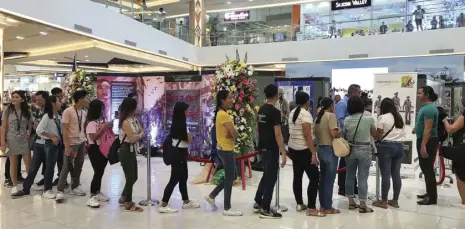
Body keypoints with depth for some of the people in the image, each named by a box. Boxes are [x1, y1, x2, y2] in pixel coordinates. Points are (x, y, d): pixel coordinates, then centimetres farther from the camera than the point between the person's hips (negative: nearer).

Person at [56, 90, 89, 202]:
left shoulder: (84, 113, 6)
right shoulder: (68, 111, -13)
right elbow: (64, 129, -15)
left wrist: (87, 142, 11)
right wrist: (67, 145, -18)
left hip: (82, 143, 7)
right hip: (72, 143, -6)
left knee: (78, 166, 13)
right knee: (66, 167, -2)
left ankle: (75, 187, 26)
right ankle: (59, 191, 6)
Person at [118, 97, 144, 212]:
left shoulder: (134, 119, 8)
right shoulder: (125, 122, -19)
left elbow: (142, 133, 10)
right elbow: (132, 138, -20)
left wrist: (137, 135, -10)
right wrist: (139, 135, -1)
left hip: (132, 151, 9)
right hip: (126, 151, -9)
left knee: (134, 177, 17)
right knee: (130, 177, 0)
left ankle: (123, 198, 34)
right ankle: (128, 204, 14)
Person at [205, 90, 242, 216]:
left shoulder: (220, 113, 12)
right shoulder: (223, 115, -19)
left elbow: (230, 132, 11)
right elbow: (234, 133, -22)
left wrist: (230, 135, -9)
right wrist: (231, 135, -2)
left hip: (224, 148, 10)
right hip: (226, 149, -10)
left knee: (232, 176, 19)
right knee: (229, 178, 0)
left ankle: (212, 196, 25)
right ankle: (227, 209, 10)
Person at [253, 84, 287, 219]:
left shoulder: (261, 110, 9)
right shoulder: (275, 112, -17)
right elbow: (277, 134, -21)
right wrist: (283, 153, -18)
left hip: (262, 148, 9)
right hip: (271, 150, -9)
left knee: (266, 175, 21)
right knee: (271, 178, 0)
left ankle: (258, 203, 27)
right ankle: (265, 210, 6)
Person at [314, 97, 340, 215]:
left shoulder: (318, 117, 13)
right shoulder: (331, 116, -11)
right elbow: (334, 133, -21)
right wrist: (340, 133, -2)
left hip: (320, 149, 8)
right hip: (330, 150, -8)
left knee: (322, 179, 13)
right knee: (329, 180, -2)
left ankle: (322, 205, 19)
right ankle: (328, 207, 4)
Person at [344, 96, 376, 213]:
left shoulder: (347, 120, -4)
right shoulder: (369, 119, -10)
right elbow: (374, 134, 5)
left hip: (350, 149, 3)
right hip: (364, 150, -3)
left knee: (350, 176, 13)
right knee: (362, 178, 1)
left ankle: (351, 202, 21)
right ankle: (362, 205, 6)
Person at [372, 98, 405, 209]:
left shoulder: (382, 117, -6)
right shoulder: (399, 117, 13)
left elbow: (378, 135, -8)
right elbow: (402, 133, 12)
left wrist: (376, 137, 13)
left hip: (386, 146, -6)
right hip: (399, 146, 6)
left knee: (385, 174, -3)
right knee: (396, 174, 9)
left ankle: (384, 201, 2)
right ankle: (395, 200, 16)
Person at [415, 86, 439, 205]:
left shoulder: (429, 108, -20)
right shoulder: (426, 107, 12)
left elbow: (428, 129, -25)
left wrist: (423, 145, -26)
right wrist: (416, 129, 16)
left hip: (427, 142, -11)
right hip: (423, 140, 11)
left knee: (428, 169, -5)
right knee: (425, 168, 17)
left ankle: (432, 197, 3)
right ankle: (429, 193, 26)